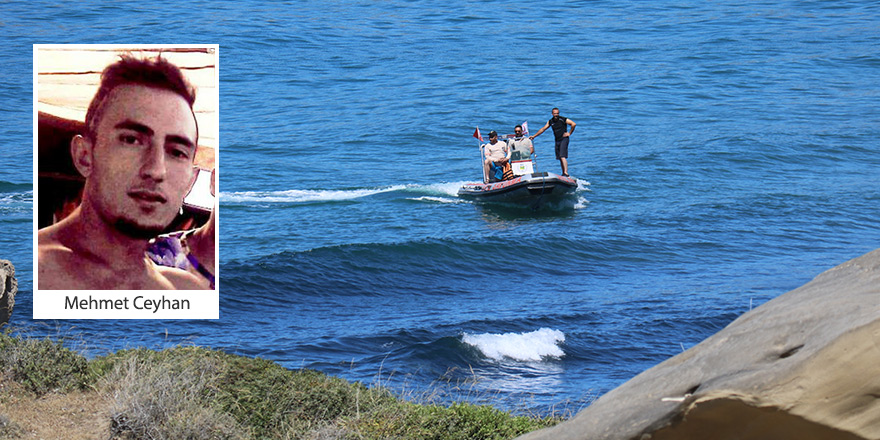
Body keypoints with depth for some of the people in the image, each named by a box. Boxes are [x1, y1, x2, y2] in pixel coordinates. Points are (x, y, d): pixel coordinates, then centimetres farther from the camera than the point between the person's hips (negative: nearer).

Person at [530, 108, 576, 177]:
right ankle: (563, 173, 13)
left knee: (562, 157, -18)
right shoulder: (550, 121, 9)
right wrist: (534, 136, 17)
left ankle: (566, 173, -24)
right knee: (560, 158, 7)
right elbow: (543, 129, 17)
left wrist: (569, 133, -11)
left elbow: (573, 124, -14)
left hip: (564, 139, -7)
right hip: (557, 140, 7)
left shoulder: (563, 119, -9)